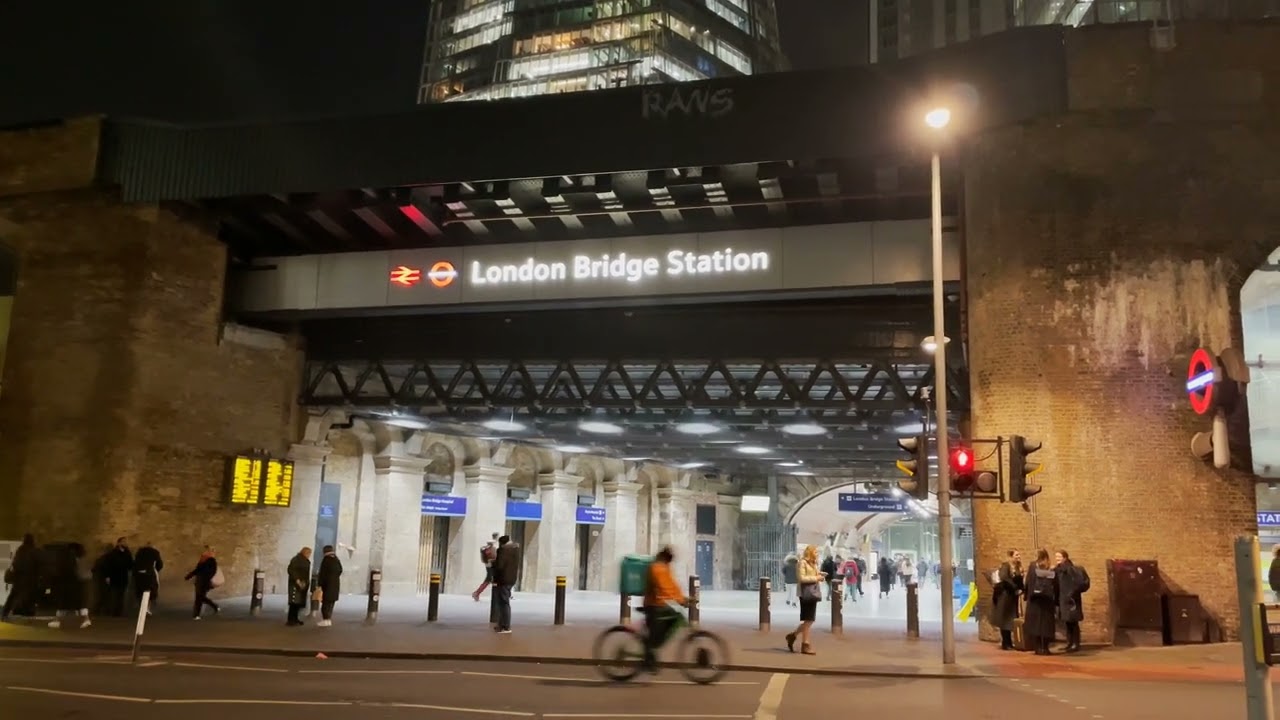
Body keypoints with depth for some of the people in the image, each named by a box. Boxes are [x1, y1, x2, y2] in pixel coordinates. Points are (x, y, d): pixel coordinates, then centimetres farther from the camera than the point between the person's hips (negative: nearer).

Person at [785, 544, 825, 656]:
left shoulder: (813, 563, 18)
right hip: (807, 594, -9)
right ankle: (805, 644, 3)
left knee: (809, 620, 11)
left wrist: (819, 575, 6)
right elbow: (801, 578, -18)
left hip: (814, 593, 9)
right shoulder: (802, 563, -10)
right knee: (808, 620, -5)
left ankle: (793, 635, 24)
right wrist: (816, 578, -16)